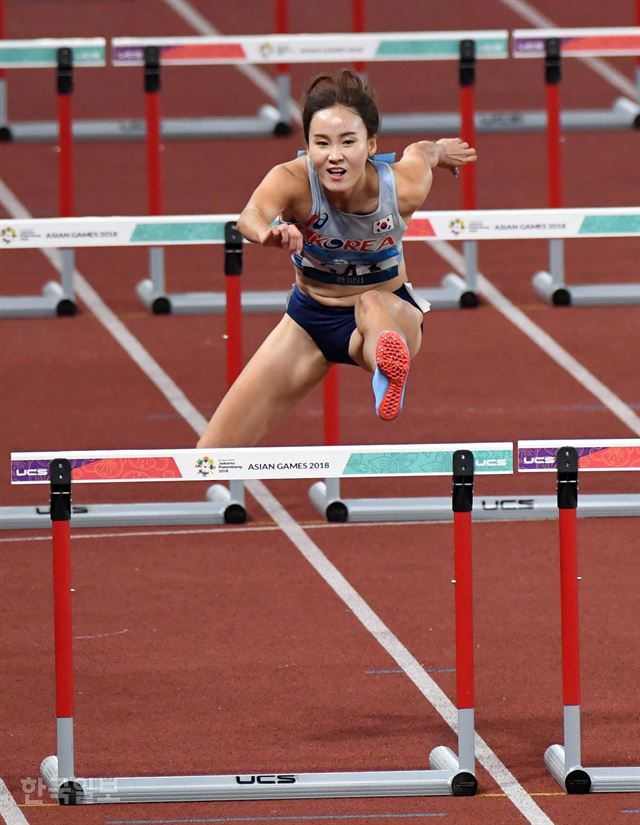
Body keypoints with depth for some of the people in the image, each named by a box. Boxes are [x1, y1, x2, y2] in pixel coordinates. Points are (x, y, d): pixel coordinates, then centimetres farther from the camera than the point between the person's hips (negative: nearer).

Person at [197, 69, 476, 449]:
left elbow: (421, 150, 0)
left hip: (392, 314, -2)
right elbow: (251, 215, -54)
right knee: (213, 458, -1)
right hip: (310, 319, 2)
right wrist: (267, 232, -79)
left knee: (372, 304, -42)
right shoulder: (292, 180, -30)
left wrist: (438, 150, 25)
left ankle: (389, 366, -75)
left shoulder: (404, 186, -26)